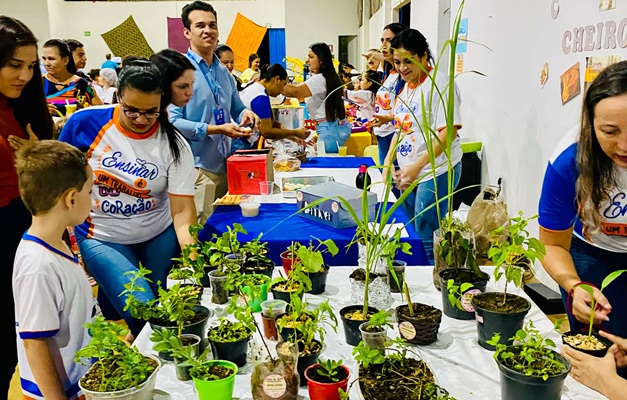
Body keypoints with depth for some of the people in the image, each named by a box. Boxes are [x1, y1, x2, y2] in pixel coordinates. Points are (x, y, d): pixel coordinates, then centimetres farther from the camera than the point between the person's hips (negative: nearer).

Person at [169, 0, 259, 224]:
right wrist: (217, 129, -21)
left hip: (225, 164, 7)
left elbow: (236, 109, 22)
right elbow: (173, 121, -18)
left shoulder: (224, 72, 14)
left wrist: (246, 114, -3)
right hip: (197, 167, -7)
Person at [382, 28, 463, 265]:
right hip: (408, 173, 8)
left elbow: (448, 132, -20)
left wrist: (416, 166, -27)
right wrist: (388, 162, 7)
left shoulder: (438, 83, -13)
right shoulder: (405, 87, 11)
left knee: (427, 239, -5)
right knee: (415, 234, 16)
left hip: (436, 171, -8)